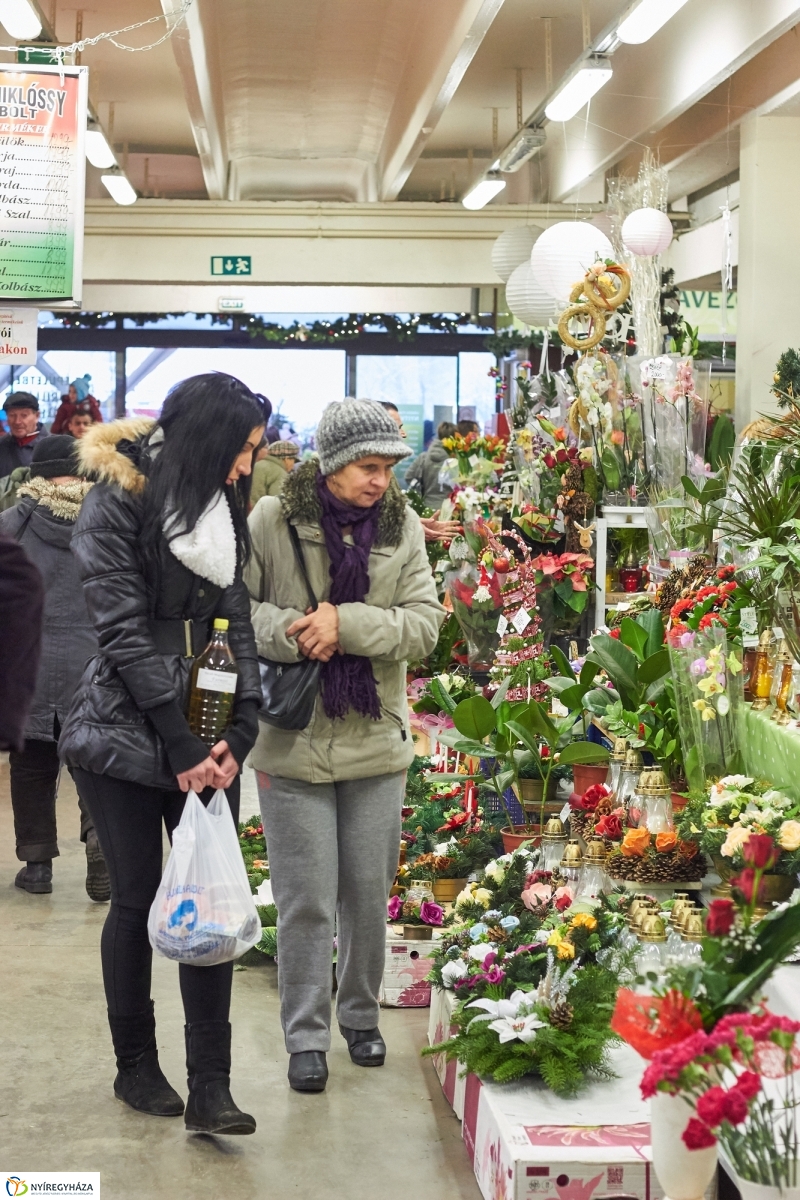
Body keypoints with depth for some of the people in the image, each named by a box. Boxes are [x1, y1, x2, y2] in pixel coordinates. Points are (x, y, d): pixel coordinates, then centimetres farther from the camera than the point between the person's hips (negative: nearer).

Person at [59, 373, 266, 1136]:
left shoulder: (221, 509, 11)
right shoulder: (117, 502, -8)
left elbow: (236, 619, 5)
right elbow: (123, 629, -13)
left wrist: (242, 729, -8)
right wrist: (179, 744, -17)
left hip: (205, 738, 5)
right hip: (127, 731, -5)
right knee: (137, 901, 4)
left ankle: (209, 1087, 3)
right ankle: (135, 1066, 22)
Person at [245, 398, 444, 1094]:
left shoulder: (402, 526, 0)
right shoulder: (273, 520, -8)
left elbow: (425, 623, -7)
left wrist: (346, 623, -21)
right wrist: (290, 633, -22)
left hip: (377, 744, 3)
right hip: (295, 742, -2)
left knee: (370, 895, 14)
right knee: (307, 902, 3)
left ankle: (362, 1016, 34)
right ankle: (307, 1036, 18)